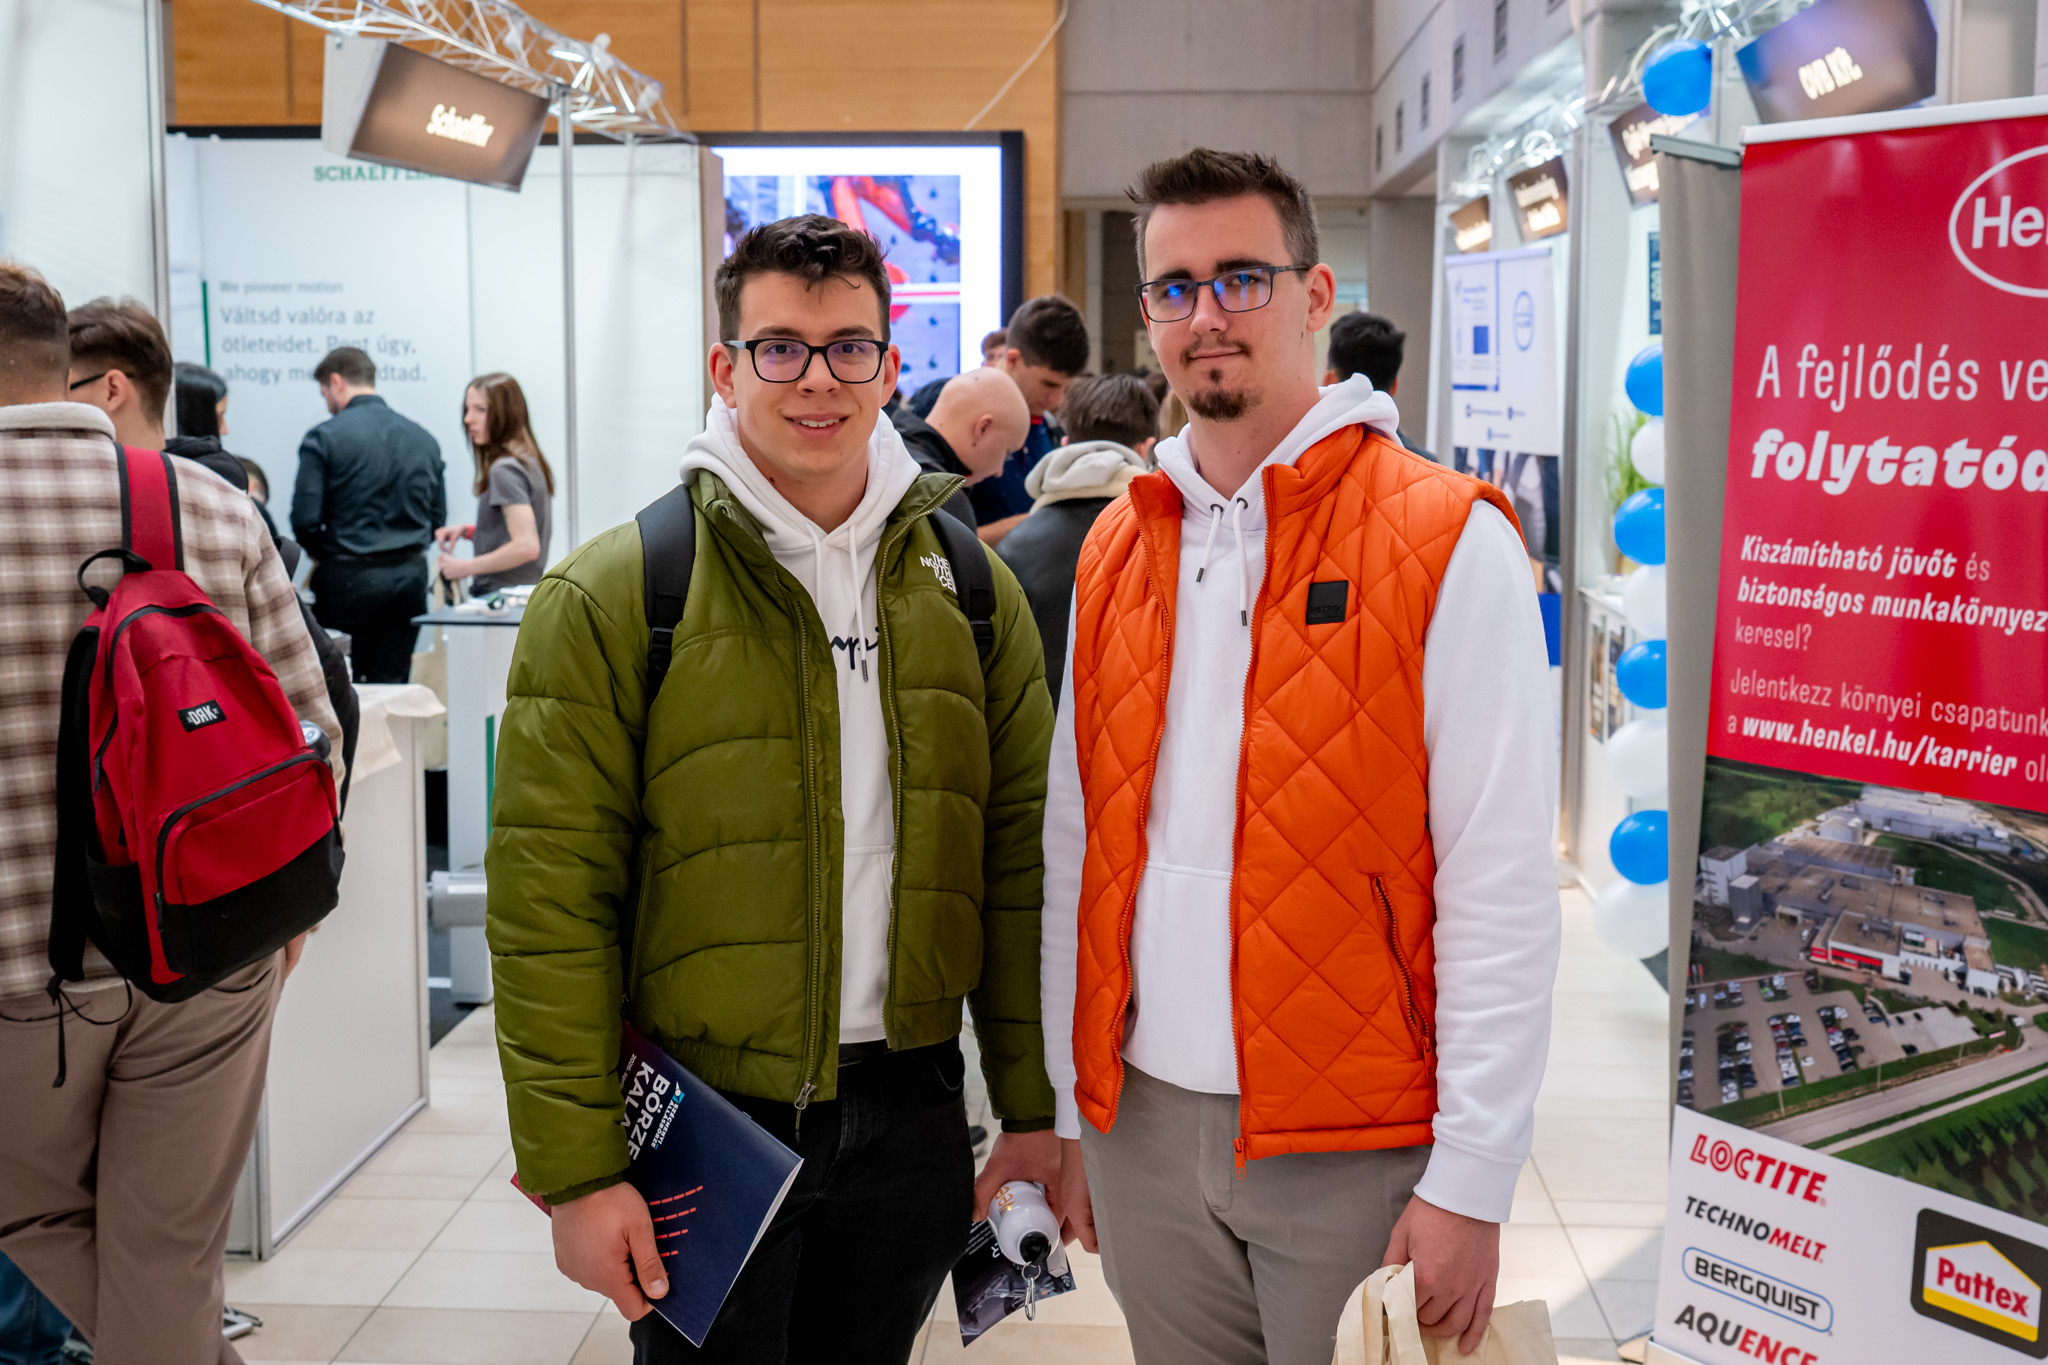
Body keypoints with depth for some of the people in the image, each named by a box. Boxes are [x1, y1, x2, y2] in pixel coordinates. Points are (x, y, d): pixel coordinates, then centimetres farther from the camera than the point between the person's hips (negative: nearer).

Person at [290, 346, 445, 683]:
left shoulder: (324, 437, -8)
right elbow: (437, 516, 12)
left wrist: (322, 555, 8)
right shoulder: (423, 438, 8)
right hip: (411, 574, 4)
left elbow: (305, 519, -11)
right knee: (392, 684, 7)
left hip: (348, 578, -4)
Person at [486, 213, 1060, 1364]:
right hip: (705, 1121, -3)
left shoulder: (971, 587, 4)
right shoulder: (610, 599, -9)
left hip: (911, 1117, 4)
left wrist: (1038, 1105, 5)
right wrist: (576, 1168, -14)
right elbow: (550, 901, -11)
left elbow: (1017, 857, 6)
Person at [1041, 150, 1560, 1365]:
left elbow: (1501, 888, -12)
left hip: (1353, 1148, -4)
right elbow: (1078, 845, 10)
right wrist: (1071, 1104, 10)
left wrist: (1470, 1181, -14)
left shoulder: (1447, 542, -9)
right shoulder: (1117, 549, 8)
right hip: (1144, 1123, 5)